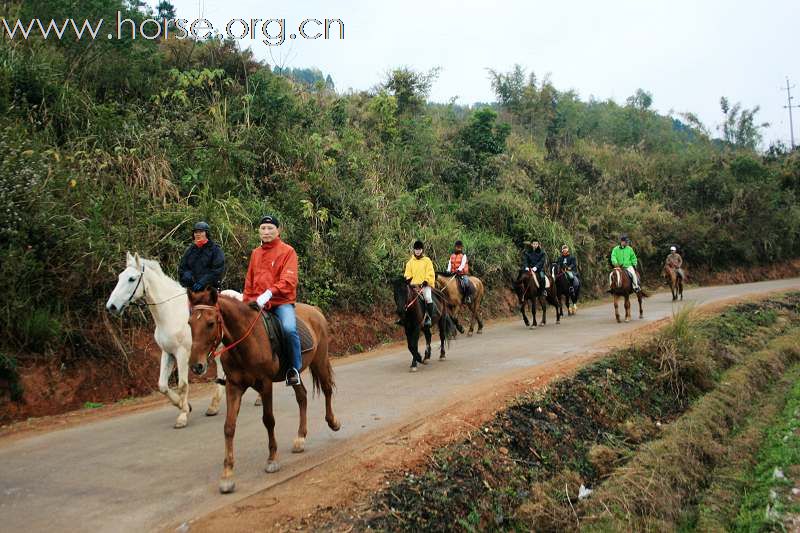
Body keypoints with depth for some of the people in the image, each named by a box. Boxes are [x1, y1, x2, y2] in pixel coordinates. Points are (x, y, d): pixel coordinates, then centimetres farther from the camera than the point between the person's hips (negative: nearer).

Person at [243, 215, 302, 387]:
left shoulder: (288, 251, -1)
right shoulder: (255, 253, 16)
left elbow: (288, 281, -14)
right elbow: (249, 282, 24)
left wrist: (268, 294, -26)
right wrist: (246, 302, 12)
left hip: (282, 302, -5)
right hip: (257, 303, 6)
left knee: (289, 328, -31)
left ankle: (295, 368, -11)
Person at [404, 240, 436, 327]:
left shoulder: (427, 260, 3)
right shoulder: (410, 262, 11)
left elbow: (430, 274, -1)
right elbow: (408, 274, 14)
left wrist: (425, 282, -12)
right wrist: (408, 281, -5)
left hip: (425, 284, -3)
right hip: (414, 285, 3)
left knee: (428, 298, -27)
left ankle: (429, 317, -17)